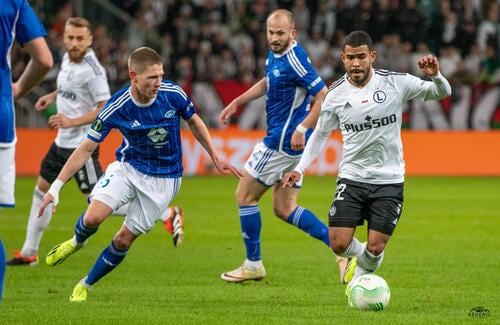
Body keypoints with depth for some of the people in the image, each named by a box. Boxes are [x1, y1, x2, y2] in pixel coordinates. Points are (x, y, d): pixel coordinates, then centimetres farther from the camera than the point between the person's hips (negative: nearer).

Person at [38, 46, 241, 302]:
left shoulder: (173, 94, -17)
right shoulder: (115, 108, -21)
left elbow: (194, 122, 5)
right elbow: (86, 149, -13)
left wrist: (215, 158, 8)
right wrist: (56, 186, -18)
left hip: (164, 179, 0)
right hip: (127, 168, 0)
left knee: (125, 238, -1)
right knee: (93, 217, -22)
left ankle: (86, 285, 21)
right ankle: (76, 242, 16)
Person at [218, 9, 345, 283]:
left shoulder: (295, 60, -20)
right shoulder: (275, 54, 9)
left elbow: (323, 96, -22)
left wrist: (302, 129, -26)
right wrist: (237, 102, 24)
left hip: (283, 141, -10)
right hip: (289, 145, 10)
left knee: (244, 196, 1)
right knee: (284, 209, 11)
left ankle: (253, 265, 10)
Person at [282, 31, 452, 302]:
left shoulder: (396, 83, -7)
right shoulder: (335, 94, -2)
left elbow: (442, 93, -3)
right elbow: (320, 133, 12)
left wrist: (435, 76, -26)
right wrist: (300, 169, 5)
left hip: (389, 180, -1)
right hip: (351, 178, 1)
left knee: (375, 248, -4)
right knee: (339, 244, -10)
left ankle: (362, 272, 31)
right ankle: (360, 255, 27)